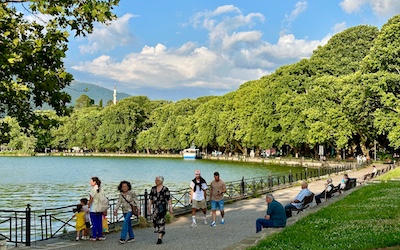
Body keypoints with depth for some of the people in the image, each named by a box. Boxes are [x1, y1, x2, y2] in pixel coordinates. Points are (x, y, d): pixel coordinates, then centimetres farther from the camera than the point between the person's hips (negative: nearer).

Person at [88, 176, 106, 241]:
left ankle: (94, 236, 6)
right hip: (100, 209, 6)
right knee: (100, 223, 11)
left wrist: (89, 205, 3)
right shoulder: (101, 189, 5)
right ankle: (100, 236, 14)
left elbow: (91, 199, -12)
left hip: (94, 209, -6)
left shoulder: (93, 189, -15)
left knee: (94, 223, 2)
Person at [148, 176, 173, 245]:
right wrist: (149, 207, 9)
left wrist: (170, 208, -11)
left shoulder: (165, 189, -6)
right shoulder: (153, 189, 9)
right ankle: (162, 232, 29)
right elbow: (151, 199, 13)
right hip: (155, 207, 5)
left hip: (162, 207, -5)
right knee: (155, 221, 5)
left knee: (161, 221, -8)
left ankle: (160, 238, -5)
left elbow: (169, 199, -7)